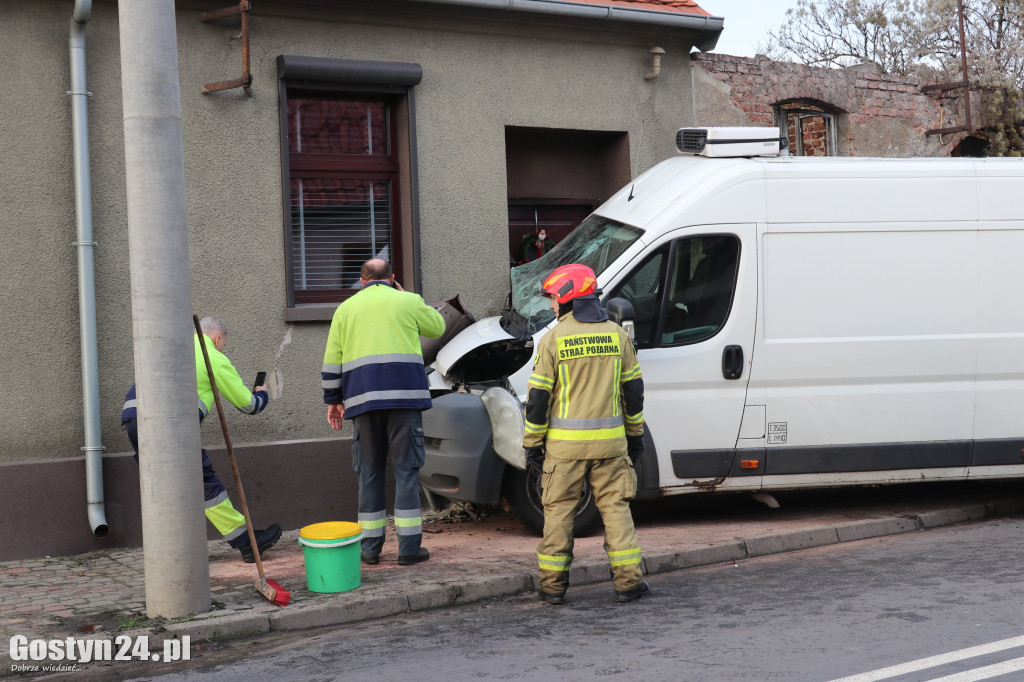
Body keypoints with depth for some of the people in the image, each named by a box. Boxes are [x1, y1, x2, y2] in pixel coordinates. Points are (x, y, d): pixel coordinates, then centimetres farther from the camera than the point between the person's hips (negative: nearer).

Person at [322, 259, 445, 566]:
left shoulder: (346, 308, 14)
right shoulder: (408, 302, 8)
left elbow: (331, 360, 11)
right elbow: (438, 327, 24)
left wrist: (333, 400, 17)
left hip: (363, 399, 2)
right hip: (404, 394, -2)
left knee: (370, 472, 9)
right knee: (406, 469, 0)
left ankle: (370, 547, 10)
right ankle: (409, 546, -3)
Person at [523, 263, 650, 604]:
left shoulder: (553, 339, -6)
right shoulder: (616, 334, 5)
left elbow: (538, 396, -6)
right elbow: (633, 388, 10)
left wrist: (533, 442, 2)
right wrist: (635, 433, 19)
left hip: (565, 442, -3)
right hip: (610, 441, 3)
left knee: (558, 509, 6)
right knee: (615, 506, 8)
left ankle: (553, 584, 10)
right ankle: (628, 580, 7)